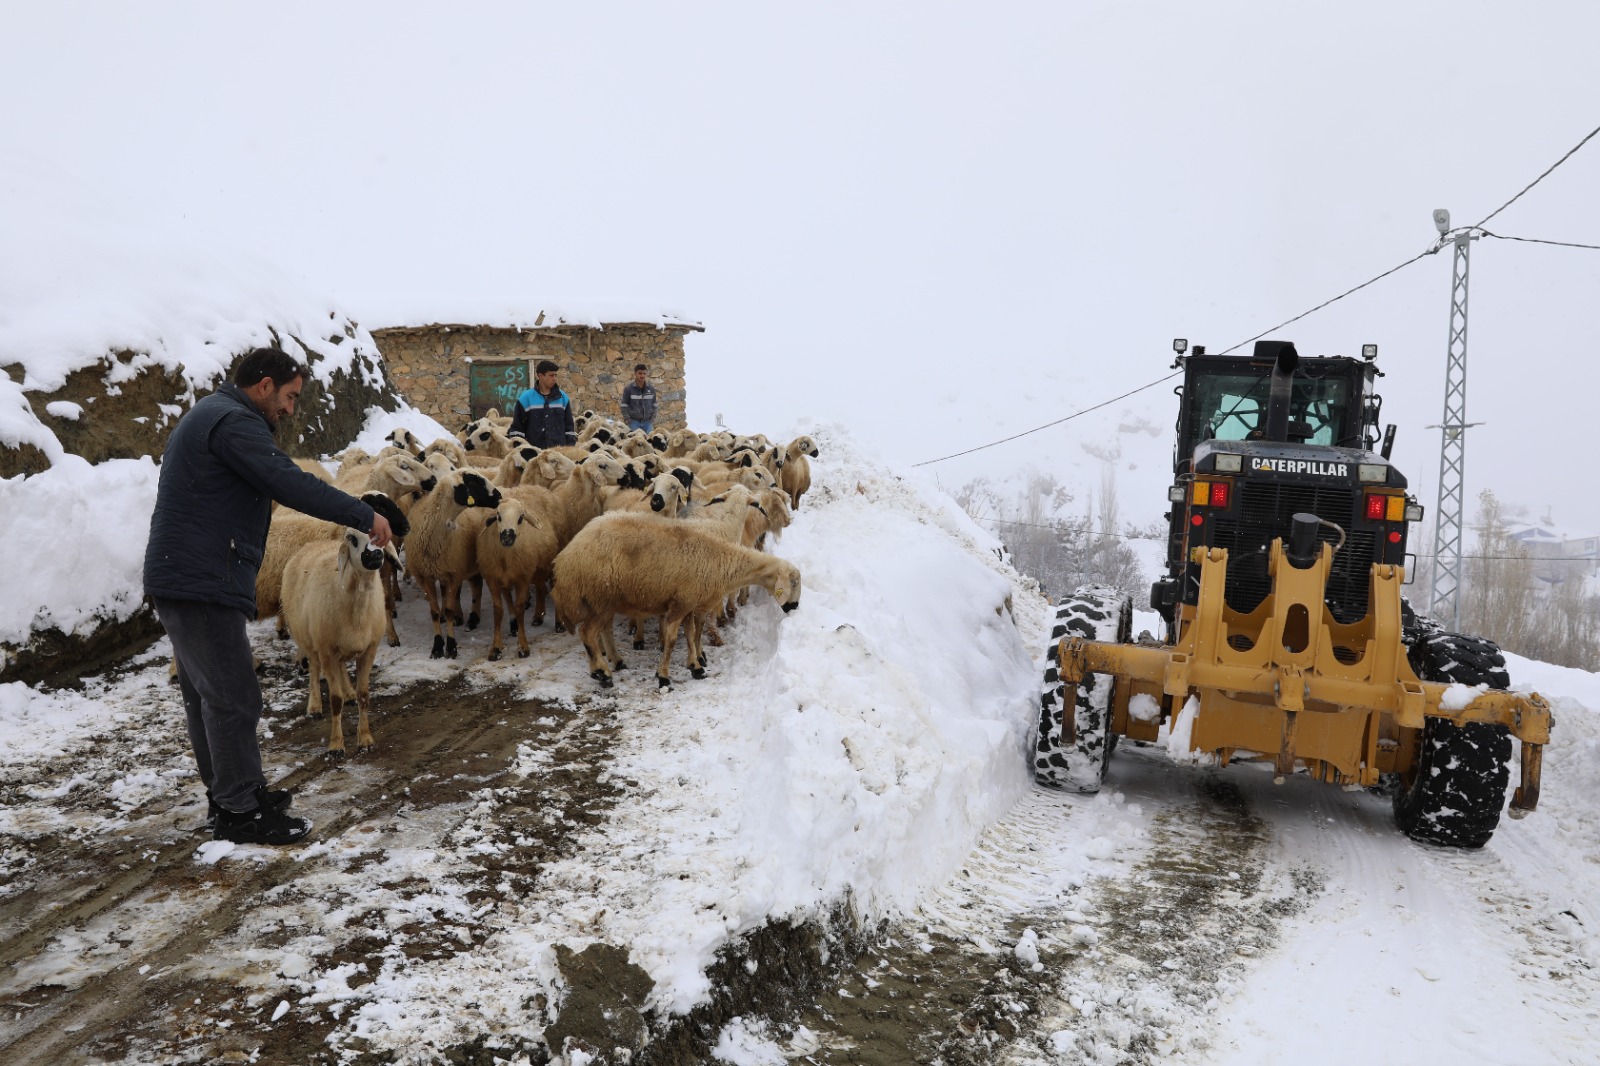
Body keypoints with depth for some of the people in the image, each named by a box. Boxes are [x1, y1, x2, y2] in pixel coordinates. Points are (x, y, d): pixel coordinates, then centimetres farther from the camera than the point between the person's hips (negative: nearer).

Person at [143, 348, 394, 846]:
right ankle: (240, 814, 3)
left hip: (182, 578, 11)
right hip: (203, 581, -11)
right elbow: (291, 484, -24)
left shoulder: (212, 414, 19)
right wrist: (365, 515, -18)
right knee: (234, 697, -5)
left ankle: (227, 793, 29)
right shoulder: (234, 422, -15)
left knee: (206, 693, 17)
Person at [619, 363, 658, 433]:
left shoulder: (651, 388, 6)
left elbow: (654, 405, 13)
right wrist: (629, 420, -7)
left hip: (647, 422, 3)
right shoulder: (628, 388, -3)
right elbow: (624, 406, -1)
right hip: (634, 422, -3)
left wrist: (653, 418, 3)